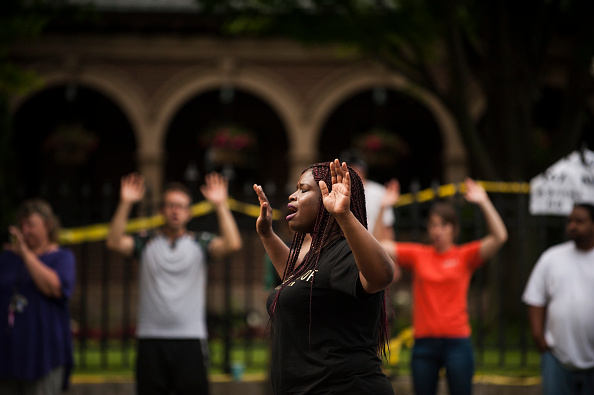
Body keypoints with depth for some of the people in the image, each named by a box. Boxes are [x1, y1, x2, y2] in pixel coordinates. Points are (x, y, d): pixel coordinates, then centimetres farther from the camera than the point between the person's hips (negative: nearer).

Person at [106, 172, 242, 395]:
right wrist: (125, 204, -11)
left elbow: (232, 244, -8)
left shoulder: (200, 243, 8)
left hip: (190, 339, -1)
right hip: (151, 339, 1)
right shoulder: (146, 243, 10)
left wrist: (221, 205, -10)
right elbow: (115, 242, -5)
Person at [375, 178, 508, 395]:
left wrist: (484, 203, -14)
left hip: (457, 342, -2)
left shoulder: (465, 256, 2)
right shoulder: (417, 254, 7)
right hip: (425, 342, 2)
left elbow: (499, 237, -9)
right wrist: (384, 208, -3)